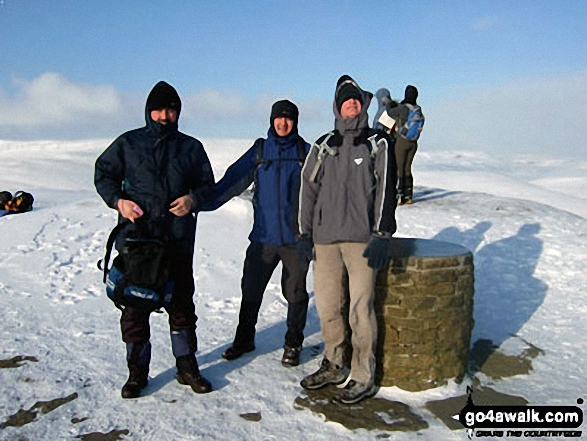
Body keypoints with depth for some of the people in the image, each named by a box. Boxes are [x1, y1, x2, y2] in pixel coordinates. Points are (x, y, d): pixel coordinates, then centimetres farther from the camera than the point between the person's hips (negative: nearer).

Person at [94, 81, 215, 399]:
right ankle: (137, 372, 18)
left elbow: (208, 185, 14)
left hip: (178, 240, 1)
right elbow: (103, 173, 13)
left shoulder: (191, 147, 11)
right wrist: (118, 200, -6)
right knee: (135, 303, 4)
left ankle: (187, 366, 23)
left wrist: (193, 199, -9)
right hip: (135, 237, -1)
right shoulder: (128, 143, 8)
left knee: (181, 302, 9)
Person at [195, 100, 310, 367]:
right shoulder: (259, 150, 7)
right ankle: (244, 339, 29)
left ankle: (293, 344, 25)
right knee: (251, 290, 9)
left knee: (294, 293, 6)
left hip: (296, 237, -2)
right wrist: (202, 202, -13)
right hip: (263, 236, 2)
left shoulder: (306, 152, 4)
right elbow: (233, 181, -1)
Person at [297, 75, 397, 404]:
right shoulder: (323, 147, 16)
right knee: (328, 306, 8)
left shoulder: (378, 145, 7)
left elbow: (385, 193, -1)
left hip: (362, 239, -3)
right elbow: (309, 190, 14)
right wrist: (305, 235, 7)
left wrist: (382, 236, -11)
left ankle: (363, 377, 8)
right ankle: (333, 366, 26)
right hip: (325, 239, 4)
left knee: (360, 309, -5)